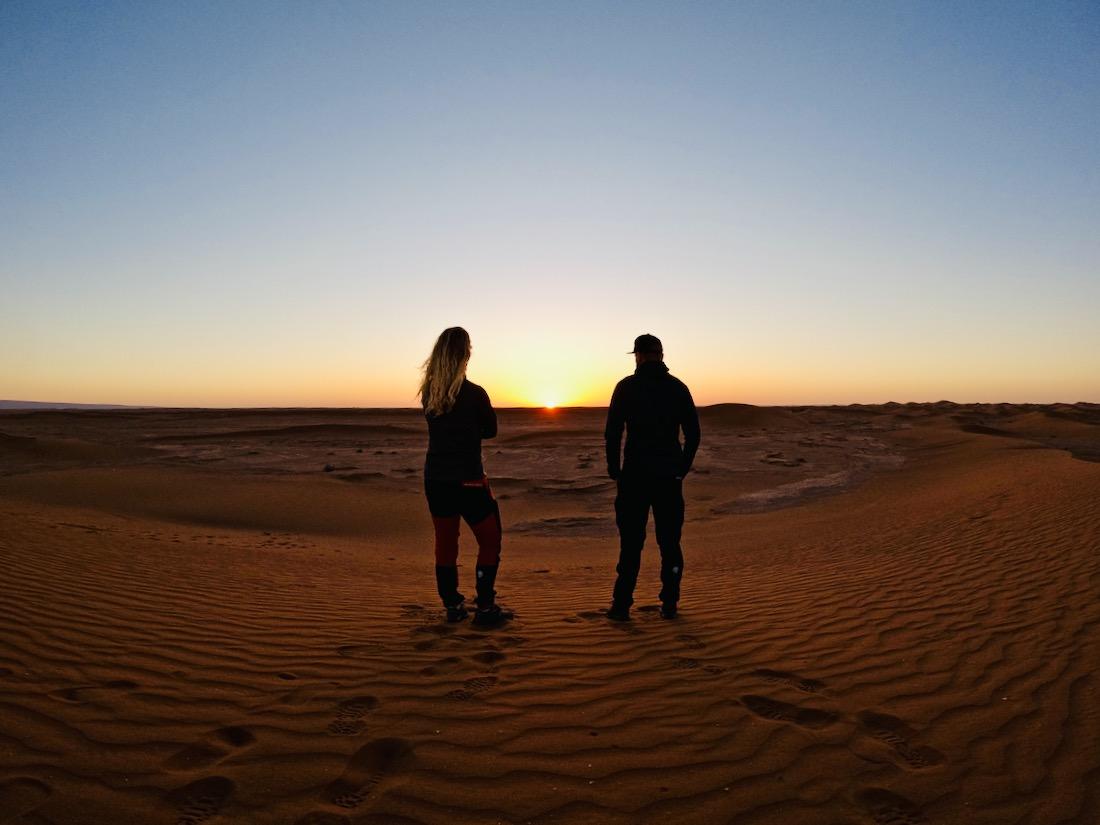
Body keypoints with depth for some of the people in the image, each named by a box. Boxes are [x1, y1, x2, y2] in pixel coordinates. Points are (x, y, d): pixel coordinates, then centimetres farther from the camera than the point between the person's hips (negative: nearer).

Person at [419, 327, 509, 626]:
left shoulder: (428, 393, 0)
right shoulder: (474, 393, -15)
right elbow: (490, 430, 0)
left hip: (435, 478, 5)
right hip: (467, 480, -5)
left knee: (445, 543, 15)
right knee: (490, 542, 10)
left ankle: (452, 606, 23)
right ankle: (485, 607, 11)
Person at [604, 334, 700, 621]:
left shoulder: (626, 386, -3)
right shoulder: (678, 387, 6)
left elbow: (612, 432, -7)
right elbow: (693, 433, 5)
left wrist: (614, 469, 3)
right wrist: (682, 467, 13)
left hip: (635, 474, -2)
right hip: (669, 476, 2)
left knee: (631, 542, 4)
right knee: (670, 541, 10)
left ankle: (622, 605, 7)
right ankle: (669, 604, 14)